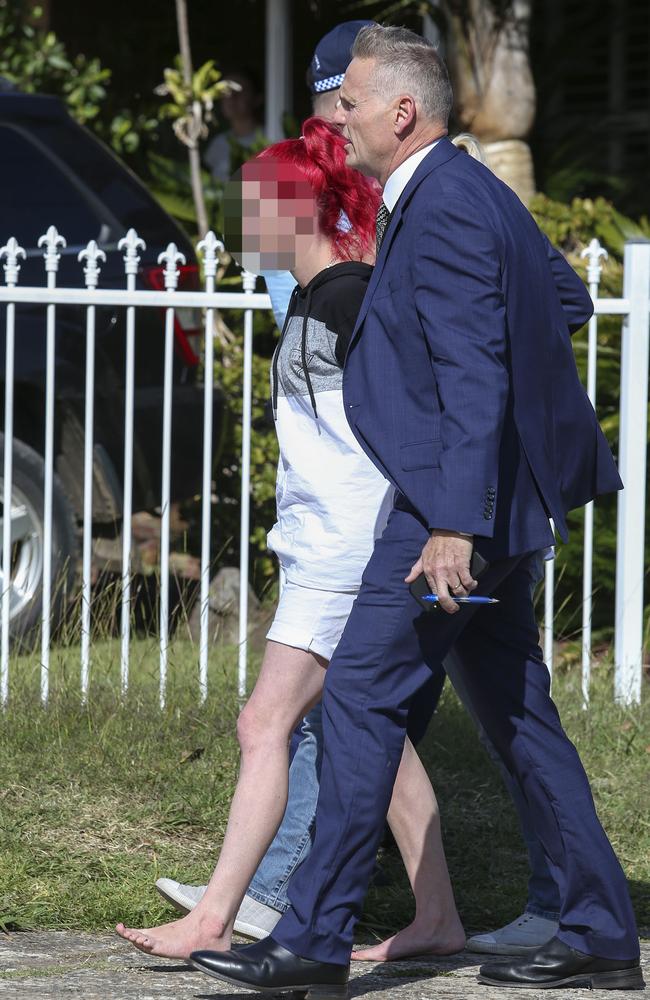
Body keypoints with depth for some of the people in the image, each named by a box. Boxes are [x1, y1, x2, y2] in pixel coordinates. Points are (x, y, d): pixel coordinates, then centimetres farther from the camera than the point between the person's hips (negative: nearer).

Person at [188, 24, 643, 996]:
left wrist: (452, 528, -28)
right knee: (515, 714, 12)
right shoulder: (465, 193, 16)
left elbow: (474, 377, -23)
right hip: (487, 502, 11)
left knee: (362, 695, -9)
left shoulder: (444, 209, -16)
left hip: (454, 500, -11)